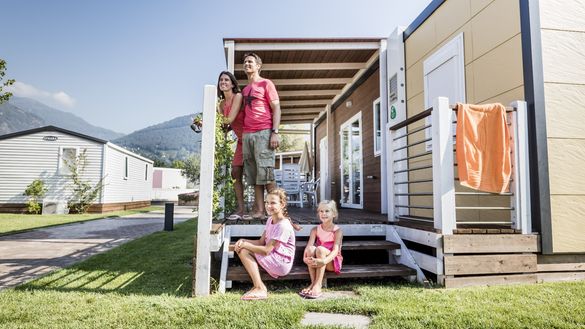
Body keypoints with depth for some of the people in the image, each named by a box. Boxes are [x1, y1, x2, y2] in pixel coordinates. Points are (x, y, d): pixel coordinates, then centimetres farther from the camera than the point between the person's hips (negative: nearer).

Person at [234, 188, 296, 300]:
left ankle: (260, 289, -15)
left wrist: (245, 245, -14)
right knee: (242, 247, -2)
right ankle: (258, 285, -5)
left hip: (282, 264, -9)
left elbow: (266, 250, -22)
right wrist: (243, 241, -8)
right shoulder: (270, 220, 10)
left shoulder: (283, 226, -20)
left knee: (243, 251, -16)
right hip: (272, 256, 9)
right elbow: (261, 242, 8)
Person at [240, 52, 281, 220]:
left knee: (265, 174, -10)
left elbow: (276, 108, -2)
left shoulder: (266, 83, 6)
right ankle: (258, 211, 4)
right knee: (254, 176, 2)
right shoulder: (244, 89, 24)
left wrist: (275, 132, -13)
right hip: (247, 134, 6)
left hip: (263, 132, -6)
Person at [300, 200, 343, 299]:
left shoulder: (337, 231, -11)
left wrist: (324, 261, -43)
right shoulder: (315, 230, 0)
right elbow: (308, 245, -14)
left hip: (332, 262, -3)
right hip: (318, 261, 3)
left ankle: (318, 286, -34)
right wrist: (305, 258, -36)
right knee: (311, 248, -29)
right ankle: (313, 283, -23)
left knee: (320, 249, -33)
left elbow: (336, 250, -24)